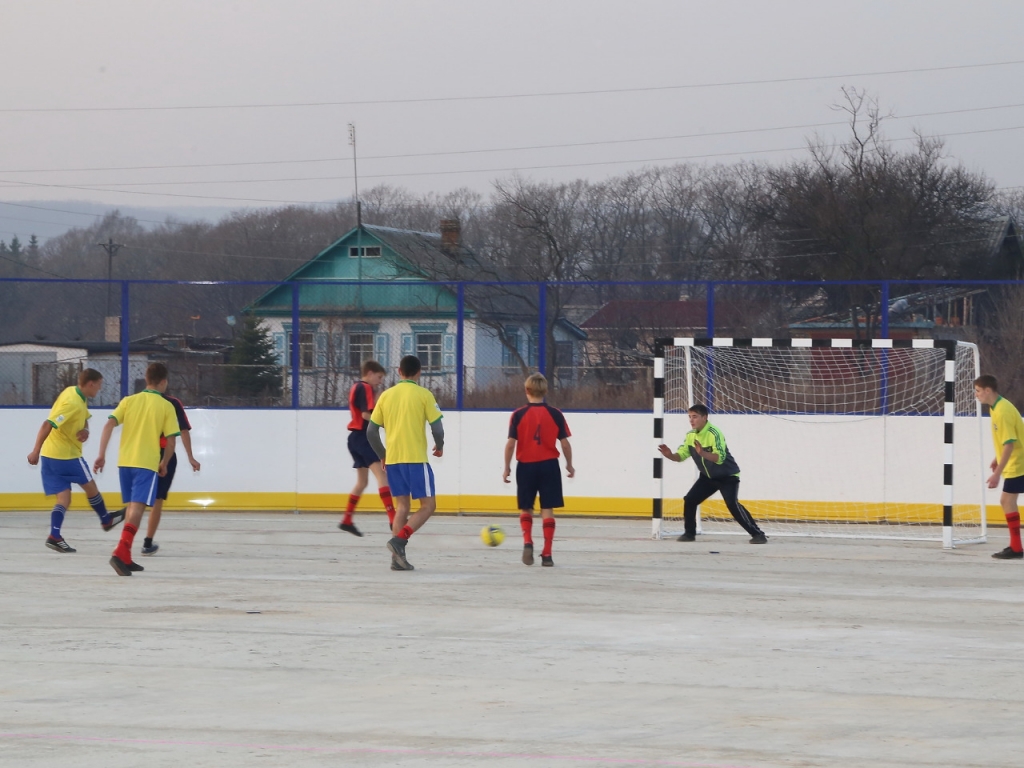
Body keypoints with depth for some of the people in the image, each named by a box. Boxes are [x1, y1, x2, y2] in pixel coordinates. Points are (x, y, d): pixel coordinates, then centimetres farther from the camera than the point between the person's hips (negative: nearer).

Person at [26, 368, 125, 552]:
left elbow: (83, 419, 22)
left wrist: (85, 430, -2)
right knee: (90, 486, 13)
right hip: (67, 455, -9)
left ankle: (54, 536, -10)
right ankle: (106, 520, 32)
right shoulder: (73, 403, -23)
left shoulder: (74, 393, 8)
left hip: (50, 455, 9)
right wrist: (36, 451, -28)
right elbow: (48, 424, -28)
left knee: (64, 498, 4)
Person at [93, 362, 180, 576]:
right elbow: (170, 440, -2)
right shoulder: (166, 407, -1)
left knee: (132, 507, 18)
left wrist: (102, 454, -3)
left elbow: (109, 425, -3)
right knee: (137, 508, -10)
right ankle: (120, 553, -28)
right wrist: (164, 464, 13)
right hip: (147, 463, -5)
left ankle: (126, 558, 20)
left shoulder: (129, 401, 8)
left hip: (124, 461, 5)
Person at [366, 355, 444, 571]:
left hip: (392, 460, 5)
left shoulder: (386, 395, 8)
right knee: (428, 505, 3)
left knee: (402, 506, 13)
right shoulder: (424, 395, -4)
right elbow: (437, 428, -7)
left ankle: (397, 557, 4)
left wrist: (383, 455, 23)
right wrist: (439, 447, 13)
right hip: (416, 459, -5)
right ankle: (399, 540, -17)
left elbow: (371, 431, 9)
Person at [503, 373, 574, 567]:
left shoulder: (518, 415, -5)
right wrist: (569, 465, 12)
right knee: (547, 509, 5)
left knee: (526, 508, 15)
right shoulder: (555, 414, -2)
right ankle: (547, 554, 2)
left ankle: (527, 541, -8)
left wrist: (507, 467, 3)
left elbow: (511, 443, -8)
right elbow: (565, 443, -2)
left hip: (526, 465, 0)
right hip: (549, 465, 0)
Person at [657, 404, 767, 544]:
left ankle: (757, 534, -21)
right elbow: (681, 455, 0)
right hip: (708, 476, 7)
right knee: (689, 500, -2)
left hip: (727, 476, -7)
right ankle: (689, 533, 15)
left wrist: (702, 453, -51)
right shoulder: (690, 435, -2)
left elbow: (719, 458, -36)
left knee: (732, 504, -24)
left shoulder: (714, 434, -26)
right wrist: (670, 455, -21)